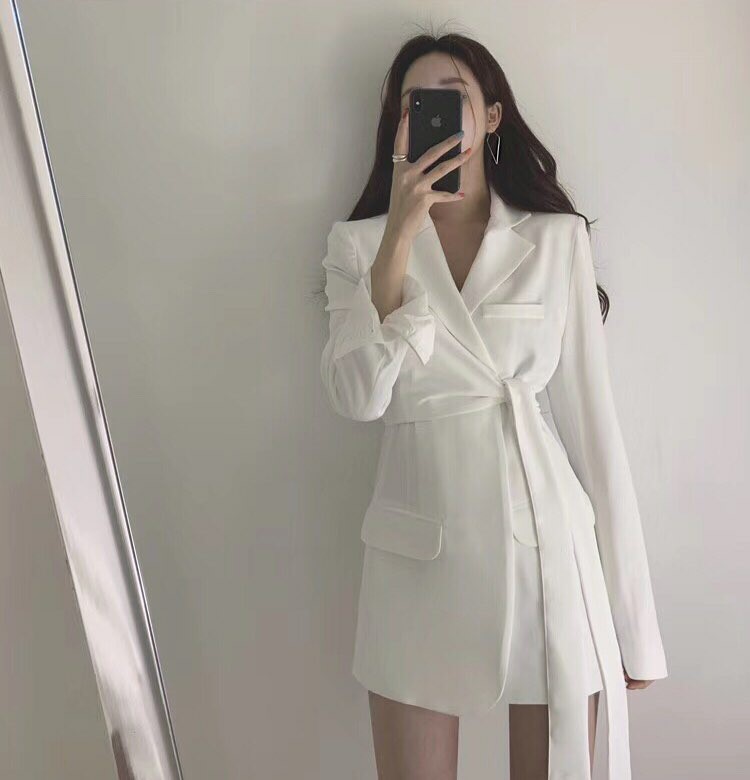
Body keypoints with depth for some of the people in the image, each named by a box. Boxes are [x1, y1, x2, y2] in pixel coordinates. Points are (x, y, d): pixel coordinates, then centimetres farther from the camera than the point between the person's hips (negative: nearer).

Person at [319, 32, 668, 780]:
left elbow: (589, 415, 0)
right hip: (421, 551, 1)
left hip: (544, 539, 0)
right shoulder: (357, 243, 2)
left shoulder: (557, 239, 0)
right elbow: (357, 397, -12)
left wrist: (632, 613, 0)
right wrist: (400, 235, -17)